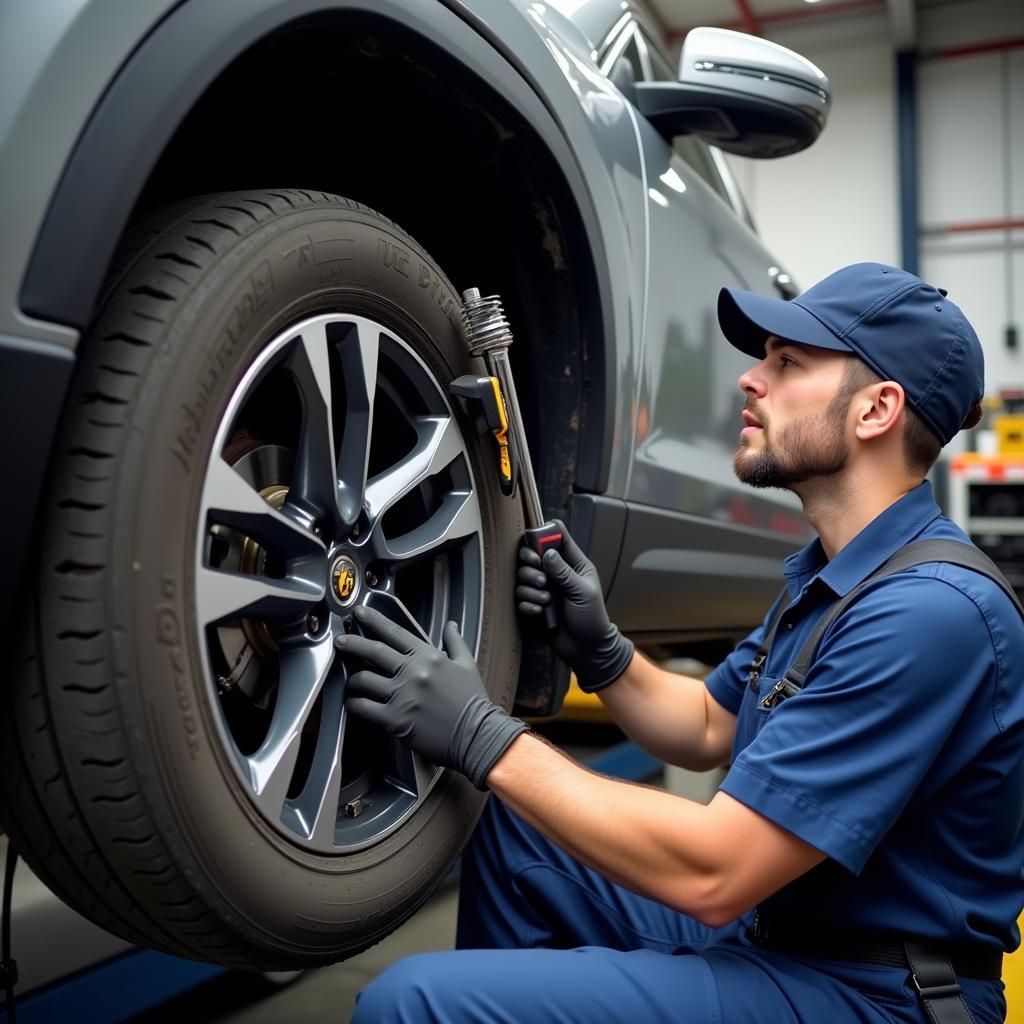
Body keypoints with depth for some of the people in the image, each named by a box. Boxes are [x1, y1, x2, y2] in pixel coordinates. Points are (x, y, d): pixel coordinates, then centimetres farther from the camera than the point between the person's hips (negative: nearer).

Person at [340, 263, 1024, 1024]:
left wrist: (485, 737, -22)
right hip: (768, 920, 9)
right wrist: (598, 652, -1)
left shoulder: (933, 612, -24)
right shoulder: (829, 573, 7)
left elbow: (712, 874, -27)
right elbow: (707, 730, 17)